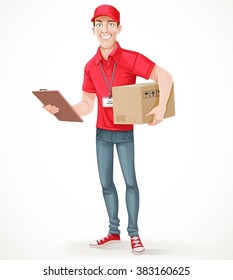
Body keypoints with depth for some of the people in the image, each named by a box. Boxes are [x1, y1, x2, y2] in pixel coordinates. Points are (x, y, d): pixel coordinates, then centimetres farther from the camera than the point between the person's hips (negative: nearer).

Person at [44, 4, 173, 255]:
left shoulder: (130, 58, -15)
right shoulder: (91, 66, -2)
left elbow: (165, 76, -18)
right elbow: (86, 106, 2)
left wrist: (162, 107, -29)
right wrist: (60, 109, -12)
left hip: (125, 132, -4)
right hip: (102, 132, 5)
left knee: (130, 181, 3)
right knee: (106, 183, 10)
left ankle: (134, 234, 17)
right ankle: (114, 232, 25)